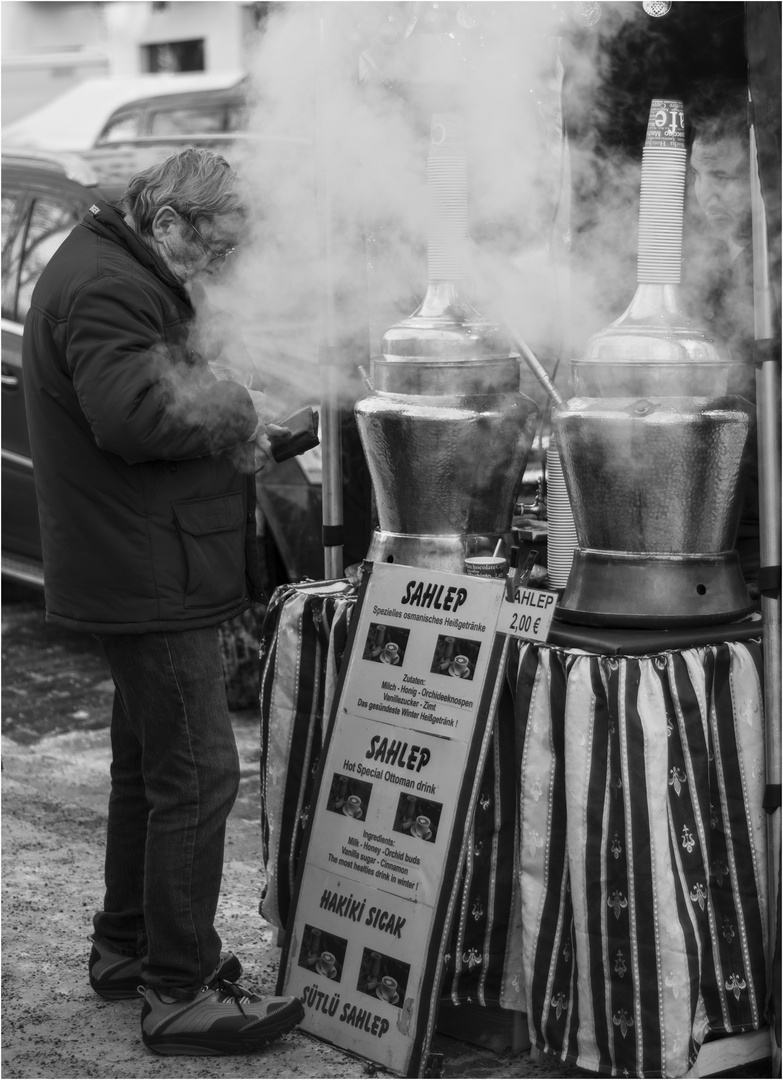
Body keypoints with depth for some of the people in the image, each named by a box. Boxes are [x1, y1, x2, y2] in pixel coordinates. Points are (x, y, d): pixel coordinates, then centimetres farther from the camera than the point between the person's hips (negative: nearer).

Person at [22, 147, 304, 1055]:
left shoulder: (116, 274, 17)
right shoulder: (105, 288, -18)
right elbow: (136, 414, -30)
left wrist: (229, 419, 5)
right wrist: (234, 408, -16)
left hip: (139, 572, 11)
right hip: (148, 578, -11)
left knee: (149, 765, 20)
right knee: (196, 774, -9)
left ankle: (125, 947, 33)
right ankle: (180, 994, -4)